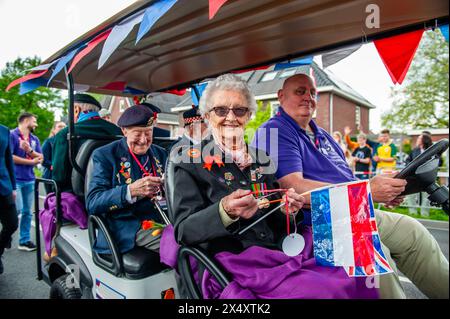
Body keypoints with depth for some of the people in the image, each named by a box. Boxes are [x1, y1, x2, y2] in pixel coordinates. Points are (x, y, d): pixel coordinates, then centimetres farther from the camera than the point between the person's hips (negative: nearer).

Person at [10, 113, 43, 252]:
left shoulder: (34, 139, 13)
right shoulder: (12, 135, -5)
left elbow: (41, 158, 8)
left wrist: (30, 150, -11)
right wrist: (31, 161, -7)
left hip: (29, 179, 6)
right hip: (15, 179, -6)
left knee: (27, 211, 7)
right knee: (17, 209, -8)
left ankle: (24, 240, 15)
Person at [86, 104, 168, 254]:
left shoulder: (161, 154, 16)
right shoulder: (105, 155, 1)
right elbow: (92, 203, -9)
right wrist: (130, 190, -26)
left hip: (165, 219, 6)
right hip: (132, 227, -5)